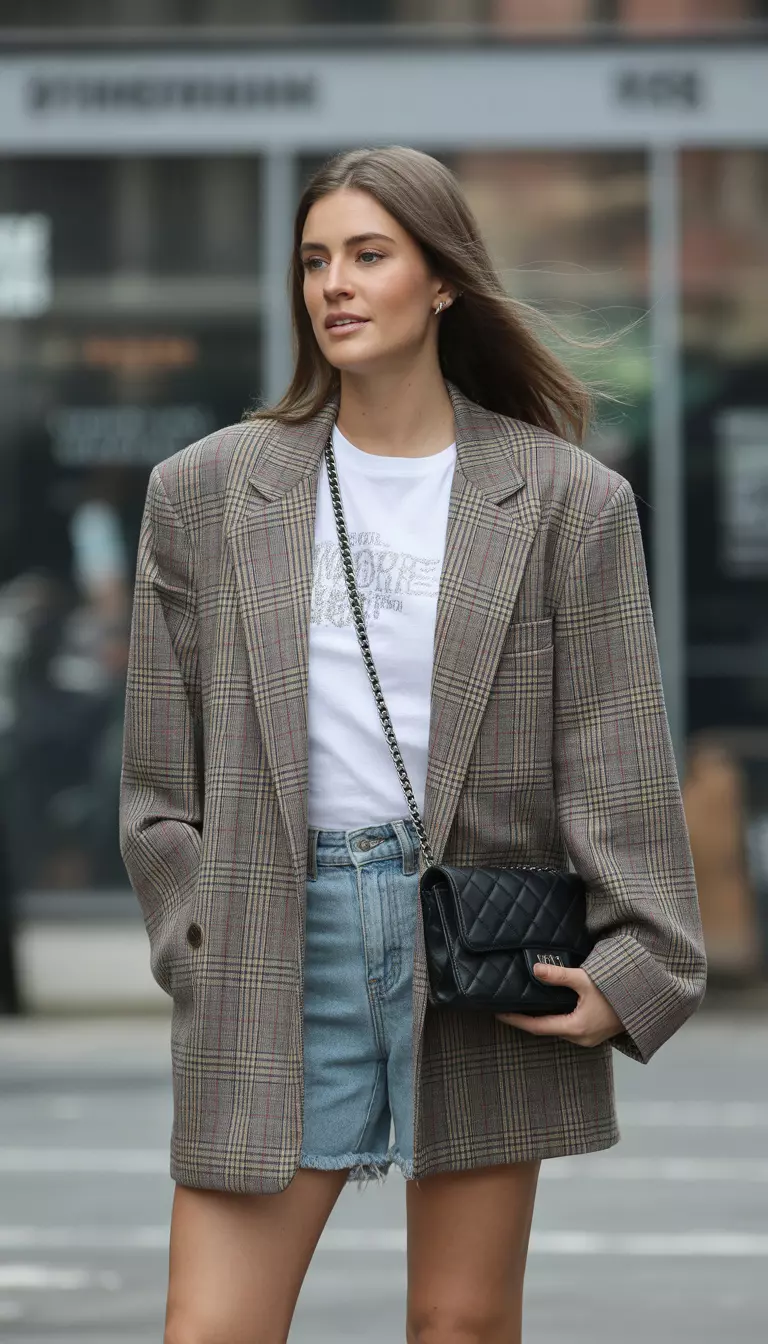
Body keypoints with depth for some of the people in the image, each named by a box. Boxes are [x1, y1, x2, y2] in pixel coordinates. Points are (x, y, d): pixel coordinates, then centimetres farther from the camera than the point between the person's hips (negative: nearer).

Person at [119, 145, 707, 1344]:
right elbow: (161, 778, 9)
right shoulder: (205, 494, 6)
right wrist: (200, 954, 1)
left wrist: (636, 966, -7)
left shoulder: (569, 501, 2)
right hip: (275, 953, 1)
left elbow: (618, 763, 0)